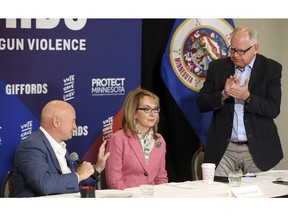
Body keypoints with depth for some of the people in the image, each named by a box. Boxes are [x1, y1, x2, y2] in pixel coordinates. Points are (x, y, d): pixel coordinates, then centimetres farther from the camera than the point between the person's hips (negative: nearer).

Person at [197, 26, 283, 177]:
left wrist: (247, 97, -22)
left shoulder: (271, 68, 0)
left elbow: (273, 109, -8)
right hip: (224, 149, 1)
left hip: (257, 150, -1)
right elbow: (201, 104, 1)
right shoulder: (217, 67, 6)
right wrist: (223, 95, -17)